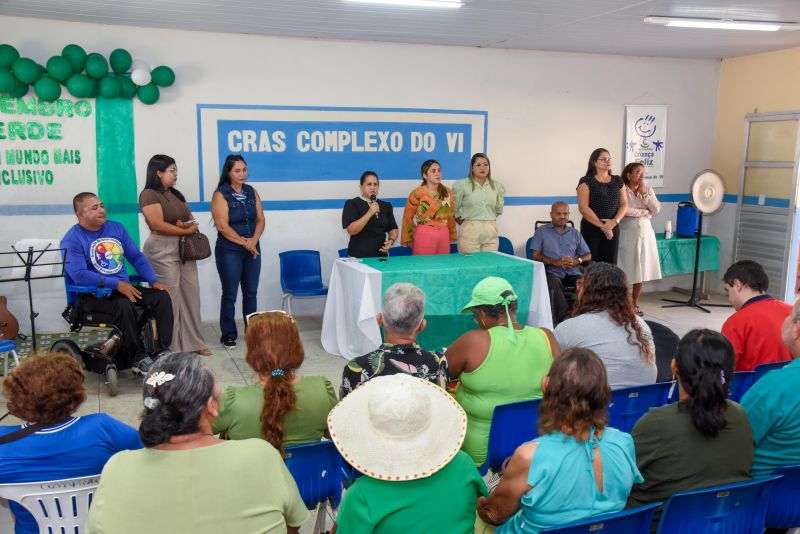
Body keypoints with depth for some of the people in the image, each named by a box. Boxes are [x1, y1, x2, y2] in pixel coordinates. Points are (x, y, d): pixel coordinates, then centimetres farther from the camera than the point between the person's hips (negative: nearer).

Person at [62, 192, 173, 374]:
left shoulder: (116, 228, 12)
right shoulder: (72, 240, -6)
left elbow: (137, 257, 14)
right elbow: (79, 274, -19)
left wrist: (154, 281, -2)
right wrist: (116, 284, -24)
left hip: (125, 289, 6)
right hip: (94, 296, -6)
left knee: (162, 297, -15)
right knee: (124, 305, -36)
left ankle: (162, 352, -14)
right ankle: (138, 358, -23)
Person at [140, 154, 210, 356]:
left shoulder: (176, 194, 18)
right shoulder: (149, 194, -8)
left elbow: (192, 220, 17)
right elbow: (158, 225, -17)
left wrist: (190, 226, -7)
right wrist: (185, 230, -9)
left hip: (185, 250, 8)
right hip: (163, 251, -8)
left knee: (191, 296, 6)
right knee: (169, 299, -5)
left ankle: (192, 342, 14)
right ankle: (170, 348, 5)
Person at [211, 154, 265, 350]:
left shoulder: (252, 192, 9)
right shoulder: (221, 195, -7)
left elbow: (260, 219, 5)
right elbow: (223, 226, -14)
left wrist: (253, 240, -11)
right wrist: (244, 242, -13)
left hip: (252, 250, 5)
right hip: (229, 251, -4)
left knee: (251, 292, 9)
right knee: (230, 294, 2)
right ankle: (228, 334, 12)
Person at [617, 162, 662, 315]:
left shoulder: (648, 189, 10)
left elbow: (656, 209, 1)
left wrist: (644, 194, -7)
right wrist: (644, 212, -7)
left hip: (645, 232, 5)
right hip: (627, 232, -5)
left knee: (641, 269, 8)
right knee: (625, 270, -5)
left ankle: (635, 304, 18)